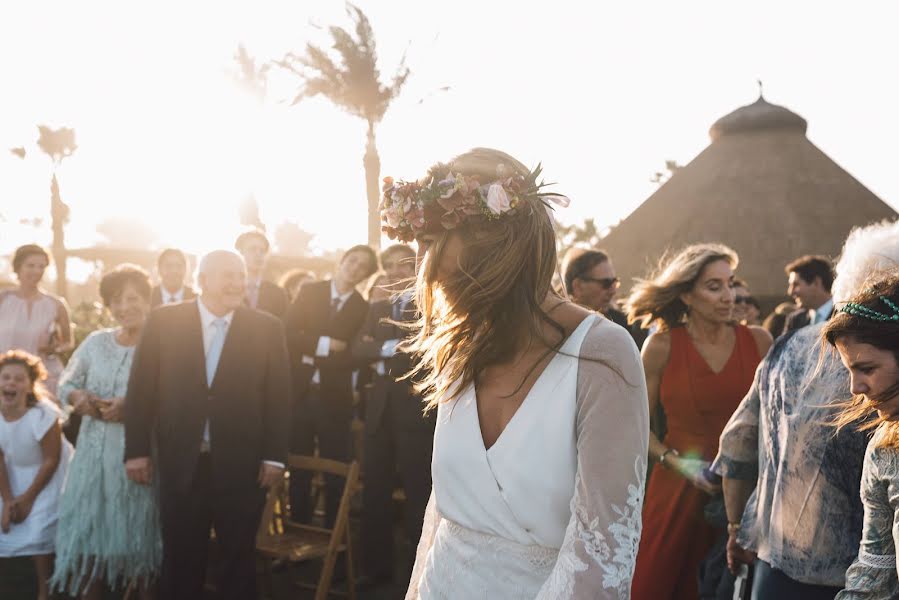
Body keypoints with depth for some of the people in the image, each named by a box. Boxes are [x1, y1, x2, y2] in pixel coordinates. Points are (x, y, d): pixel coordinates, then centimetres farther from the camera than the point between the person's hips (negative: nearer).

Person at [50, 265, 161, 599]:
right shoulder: (95, 342, 8)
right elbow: (65, 384, 12)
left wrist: (131, 407, -24)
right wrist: (78, 397, -10)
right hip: (95, 450, 4)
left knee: (138, 531, 4)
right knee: (88, 527, 8)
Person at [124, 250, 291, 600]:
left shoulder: (267, 328, -1)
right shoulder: (163, 321, -1)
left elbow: (278, 397, -1)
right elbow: (140, 389, 1)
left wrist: (274, 456, -4)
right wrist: (137, 450, -2)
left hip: (242, 464, 0)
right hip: (181, 462, 0)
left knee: (238, 555, 12)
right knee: (180, 556, 14)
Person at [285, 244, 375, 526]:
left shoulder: (363, 309, 2)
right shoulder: (309, 291, 4)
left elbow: (356, 357, -4)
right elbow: (288, 332, -5)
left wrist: (316, 354, -13)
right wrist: (325, 345, -13)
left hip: (334, 398, -1)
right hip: (300, 392, 1)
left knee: (335, 471, 4)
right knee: (298, 466, 9)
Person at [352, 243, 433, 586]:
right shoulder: (378, 308, 16)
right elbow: (359, 349, 3)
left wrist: (385, 359, -10)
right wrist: (389, 347, -14)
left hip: (415, 409, -6)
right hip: (380, 409, 6)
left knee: (418, 492, 3)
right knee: (375, 491, 11)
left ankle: (418, 570, 15)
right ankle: (377, 567, 23)